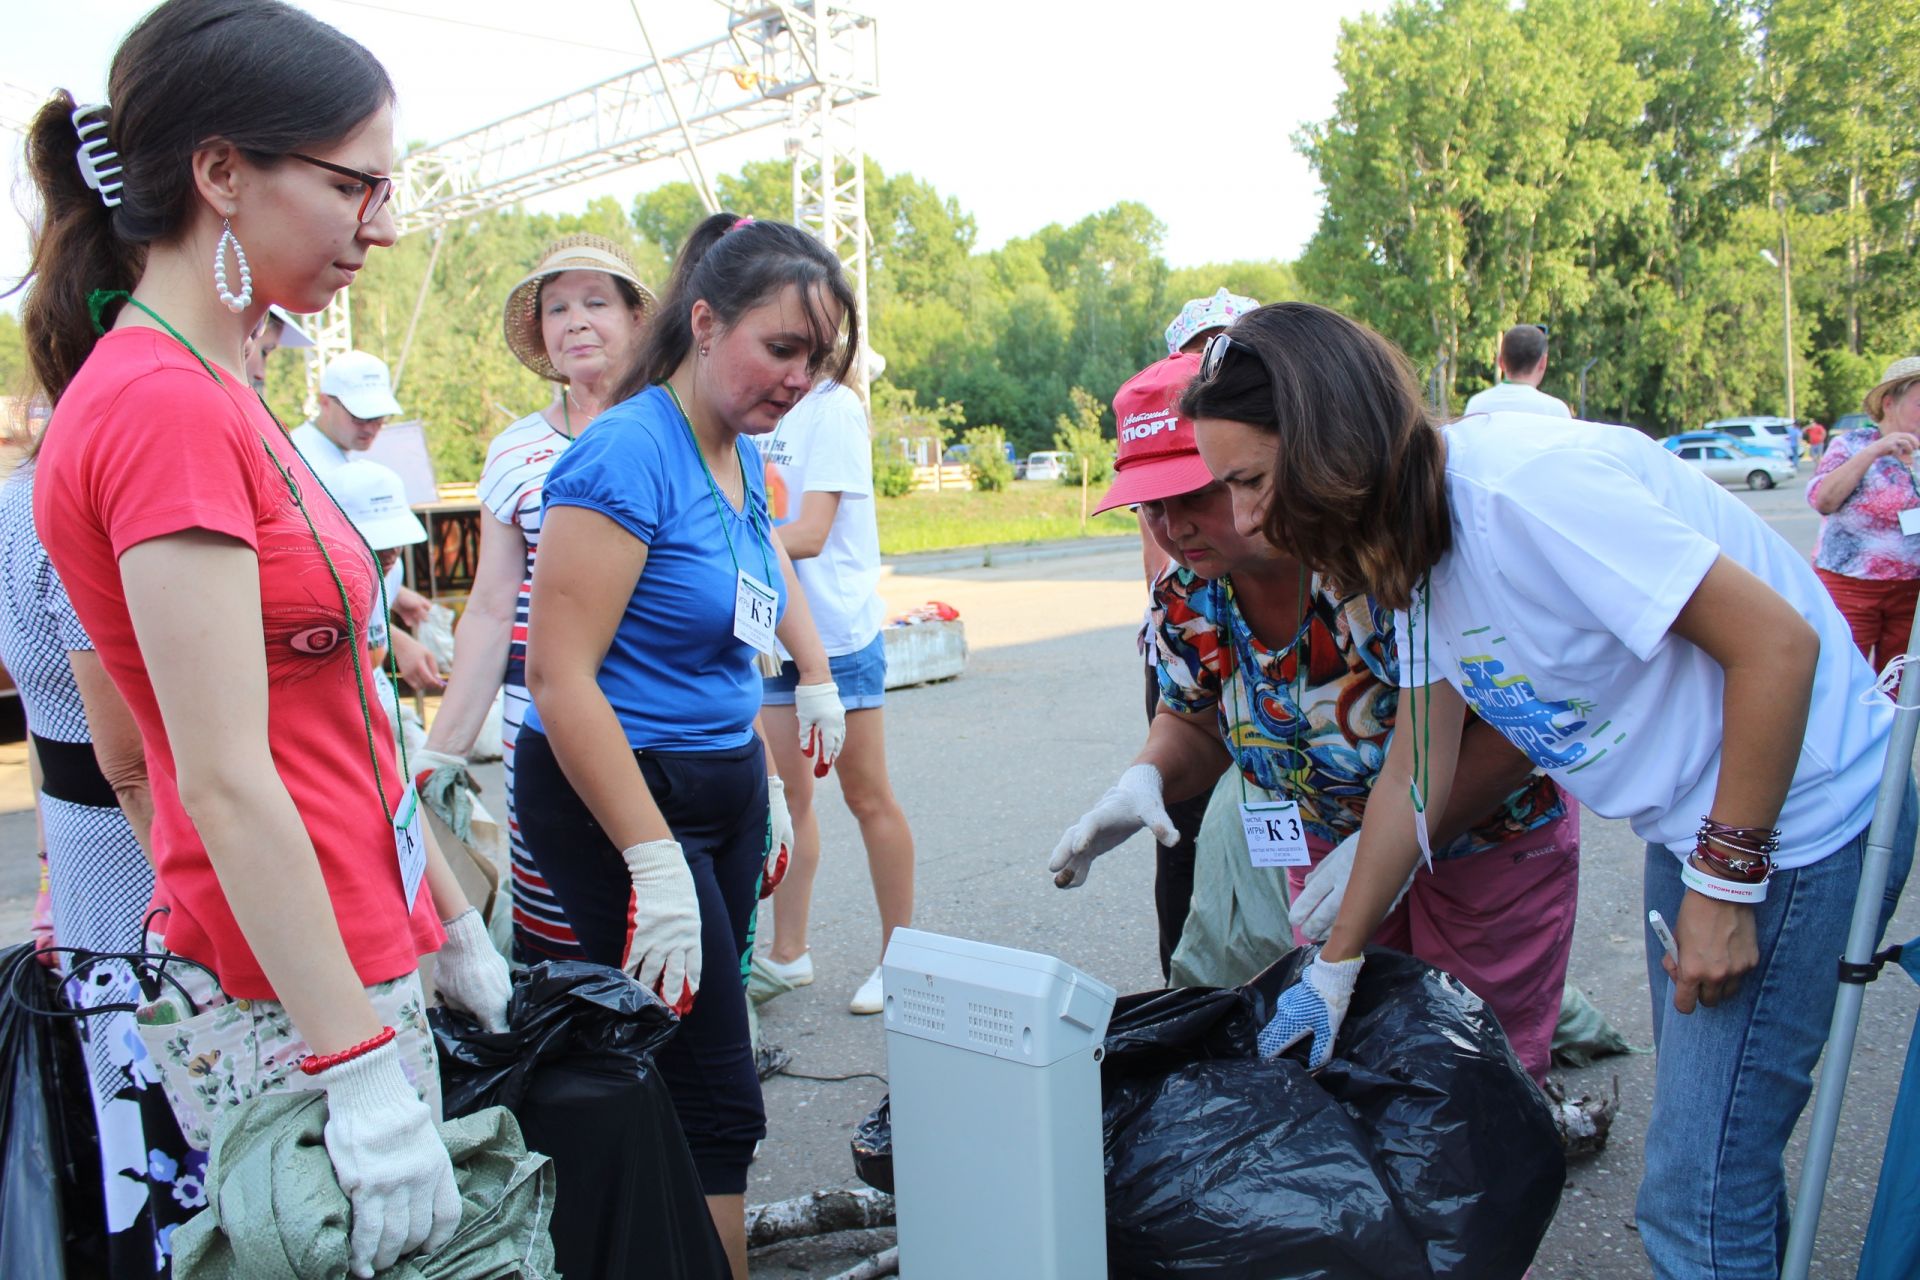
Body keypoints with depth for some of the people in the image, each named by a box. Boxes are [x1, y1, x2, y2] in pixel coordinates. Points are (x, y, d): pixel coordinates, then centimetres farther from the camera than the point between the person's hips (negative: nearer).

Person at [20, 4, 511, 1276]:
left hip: (356, 967, 8)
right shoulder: (167, 406, -19)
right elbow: (226, 787, -22)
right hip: (286, 1014, -8)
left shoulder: (213, 395, 9)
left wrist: (454, 926, 17)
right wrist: (368, 1076, -21)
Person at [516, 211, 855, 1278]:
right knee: (717, 1103, -7)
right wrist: (655, 865, -23)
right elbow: (559, 676, -21)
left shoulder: (741, 457, 10)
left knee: (702, 1039, 11)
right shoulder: (630, 456, -16)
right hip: (620, 792, -8)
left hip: (722, 782, 8)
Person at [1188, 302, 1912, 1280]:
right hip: (1693, 821, 9)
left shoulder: (1522, 486, -28)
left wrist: (1725, 879, -19)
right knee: (1711, 1144, 21)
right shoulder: (1416, 541, 1)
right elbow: (1415, 773, 9)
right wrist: (1334, 968, 15)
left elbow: (1778, 643, -25)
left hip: (1796, 814, -9)